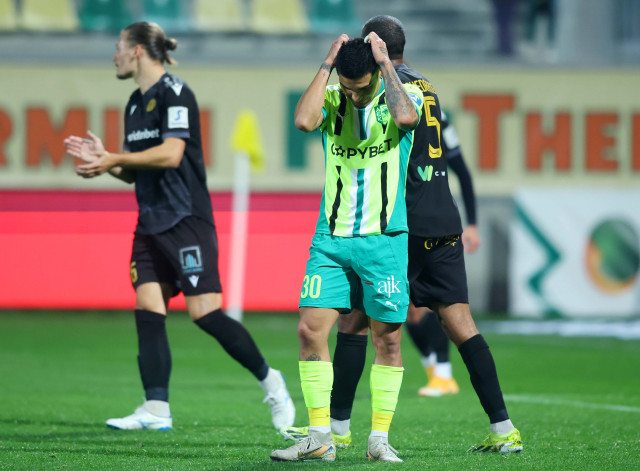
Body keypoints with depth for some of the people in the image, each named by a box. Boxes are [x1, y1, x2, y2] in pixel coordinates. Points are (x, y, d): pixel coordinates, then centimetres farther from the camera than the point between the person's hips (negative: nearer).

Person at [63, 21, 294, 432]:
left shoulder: (174, 93, -11)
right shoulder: (136, 104, 16)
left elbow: (170, 153, -22)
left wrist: (114, 159, -18)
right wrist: (104, 160, 3)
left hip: (187, 220, -9)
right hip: (151, 224, 9)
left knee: (205, 313, -10)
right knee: (148, 311, -2)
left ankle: (269, 380, 6)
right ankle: (157, 409, -5)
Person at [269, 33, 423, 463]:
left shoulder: (405, 94, 0)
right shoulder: (331, 100, 5)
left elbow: (405, 117, -25)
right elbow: (304, 120, -17)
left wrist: (384, 62, -15)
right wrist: (328, 65, -10)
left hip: (384, 238, -2)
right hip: (331, 238, 2)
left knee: (388, 338, 1)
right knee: (311, 330, -6)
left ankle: (380, 439, 11)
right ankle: (320, 439, 3)